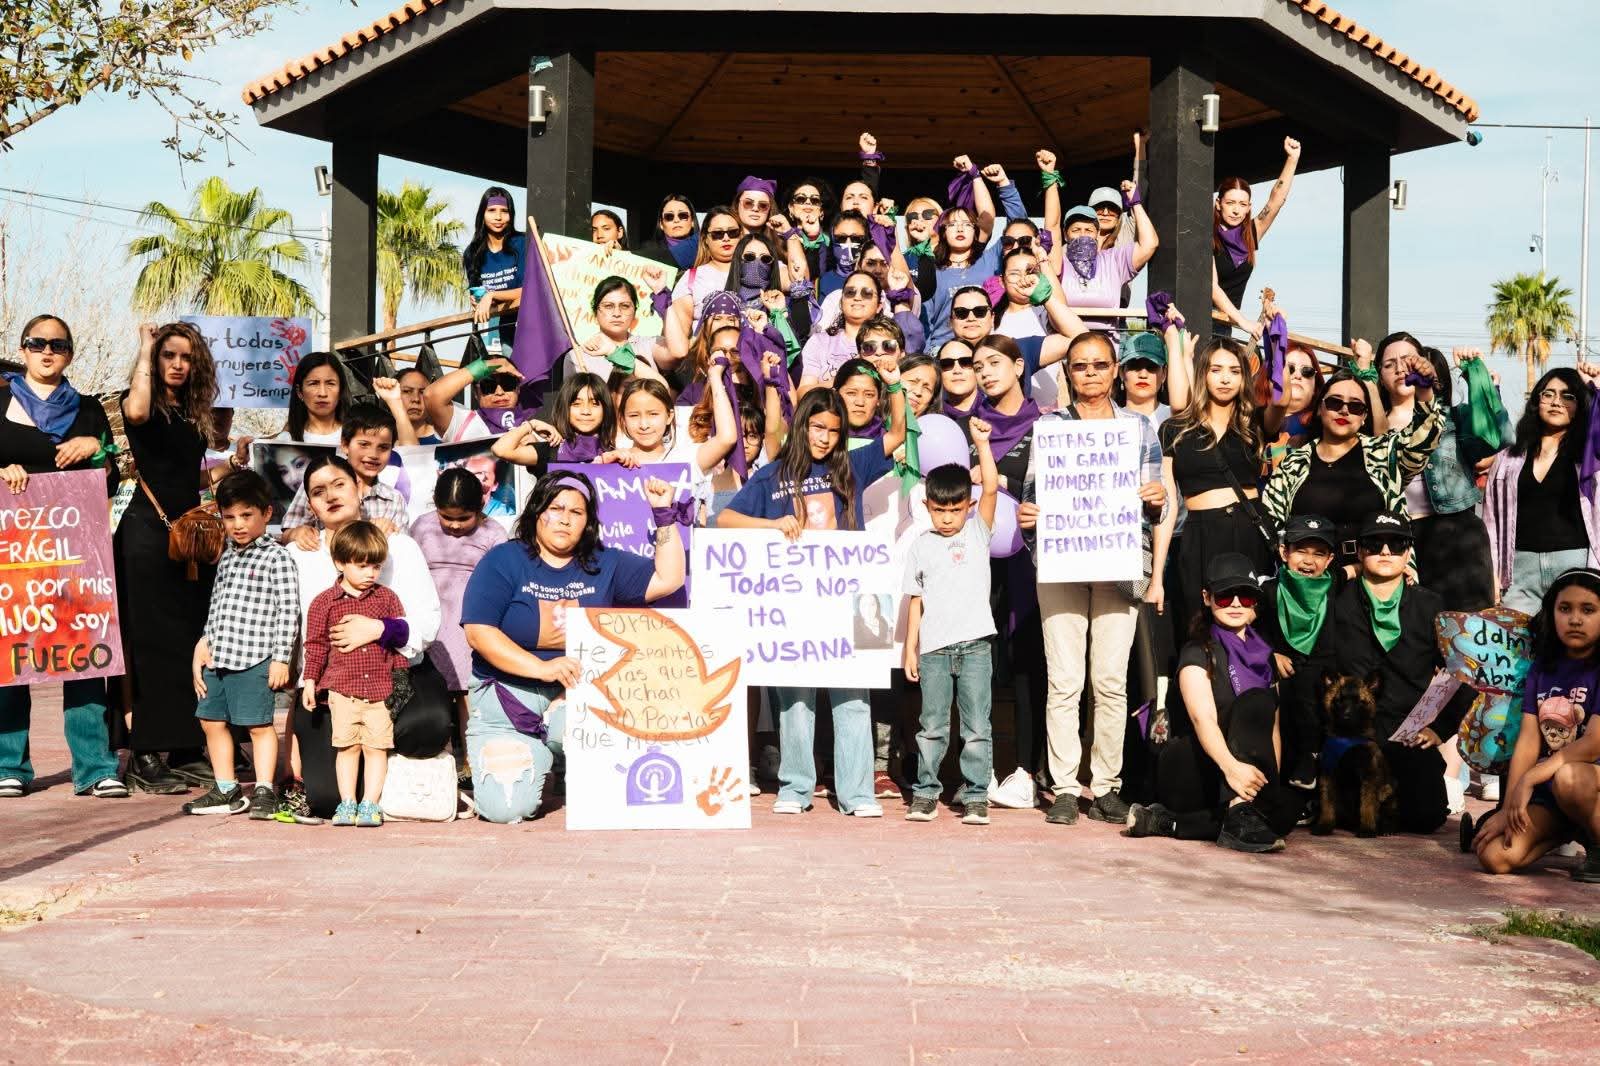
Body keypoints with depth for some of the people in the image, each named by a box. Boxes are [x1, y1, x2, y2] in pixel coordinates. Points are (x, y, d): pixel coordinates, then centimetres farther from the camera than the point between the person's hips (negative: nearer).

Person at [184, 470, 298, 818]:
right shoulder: (227, 556, 16)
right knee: (212, 720, 12)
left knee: (259, 724, -4)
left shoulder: (277, 558, -6)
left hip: (254, 657, -8)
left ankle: (264, 791, 3)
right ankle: (226, 791, 22)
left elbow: (288, 612, -10)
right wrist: (204, 645, 15)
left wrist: (281, 659, -13)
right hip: (218, 657, 8)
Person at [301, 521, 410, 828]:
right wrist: (309, 681, 3)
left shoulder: (387, 598, 8)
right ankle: (347, 803, 10)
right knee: (347, 746, 2)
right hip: (342, 687, -1)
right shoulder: (324, 602, 4)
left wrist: (400, 675, 6)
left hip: (381, 687, 1)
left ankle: (370, 803, 7)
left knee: (377, 746, 0)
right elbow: (316, 644, 7)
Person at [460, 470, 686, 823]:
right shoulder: (503, 560, -2)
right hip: (507, 695, -2)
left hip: (578, 692, 2)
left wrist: (663, 513, -1)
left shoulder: (603, 565, 9)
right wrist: (542, 668, -20)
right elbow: (478, 632, -11)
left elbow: (668, 579, 6)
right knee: (506, 807, -19)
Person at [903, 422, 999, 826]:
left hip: (974, 644, -1)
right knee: (932, 727, 6)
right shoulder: (921, 547, 9)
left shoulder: (977, 532, 6)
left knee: (976, 727, 0)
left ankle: (976, 796, 7)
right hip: (934, 648, 1)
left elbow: (991, 488, -8)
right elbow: (917, 601, 9)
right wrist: (910, 648, 6)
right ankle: (925, 792, 15)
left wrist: (981, 443, -12)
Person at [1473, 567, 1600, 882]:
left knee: (1568, 777, -40)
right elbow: (1528, 741, 1)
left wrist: (1530, 778, -17)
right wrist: (1509, 808, -7)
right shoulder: (1542, 668, 8)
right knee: (1494, 855, -15)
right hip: (1547, 789, 6)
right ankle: (1572, 829, 13)